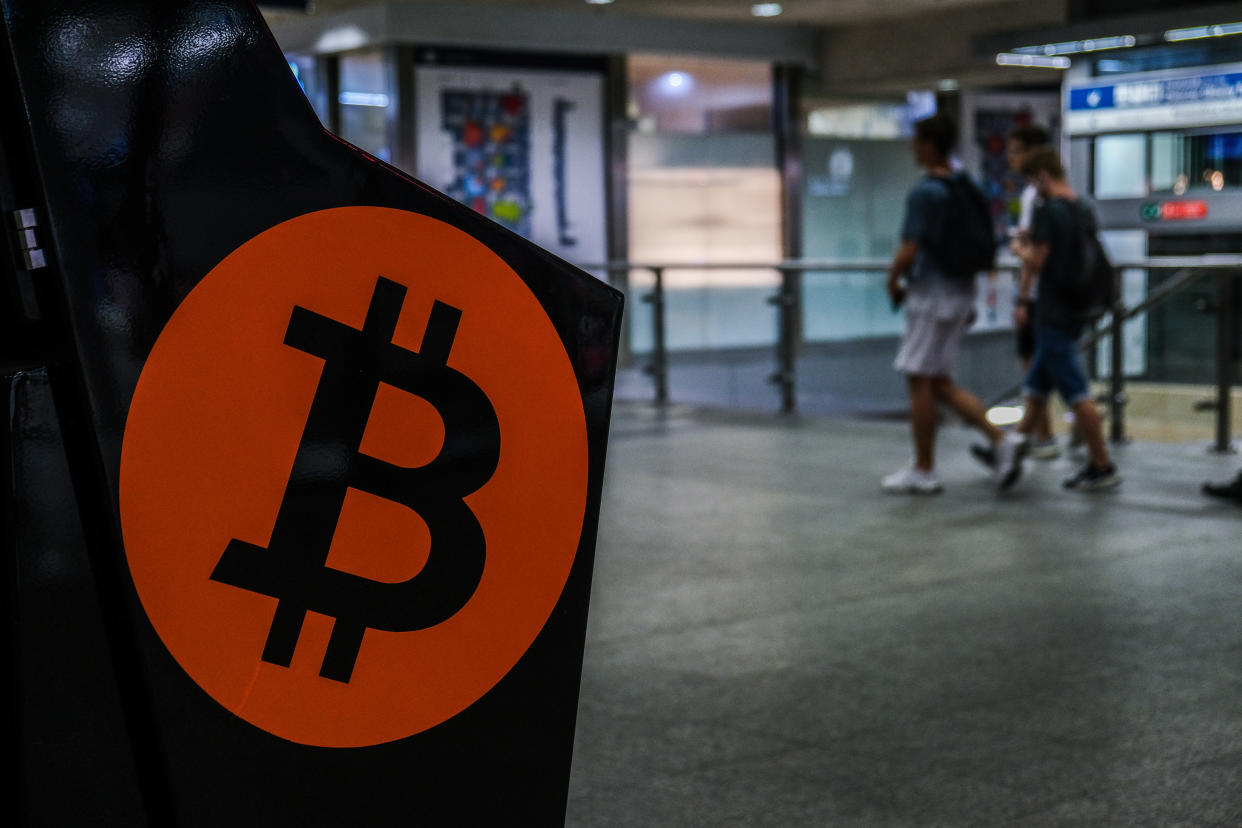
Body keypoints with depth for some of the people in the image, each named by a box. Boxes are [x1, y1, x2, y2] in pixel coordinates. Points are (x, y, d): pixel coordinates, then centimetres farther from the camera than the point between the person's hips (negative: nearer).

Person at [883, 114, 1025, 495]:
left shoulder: (924, 193, -16)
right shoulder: (966, 187, 12)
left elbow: (909, 250, -21)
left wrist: (893, 282, -1)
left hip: (931, 293, -9)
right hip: (961, 292, 9)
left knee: (920, 380, 1)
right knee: (939, 383, 13)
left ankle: (923, 471, 8)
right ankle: (1000, 439, 2)